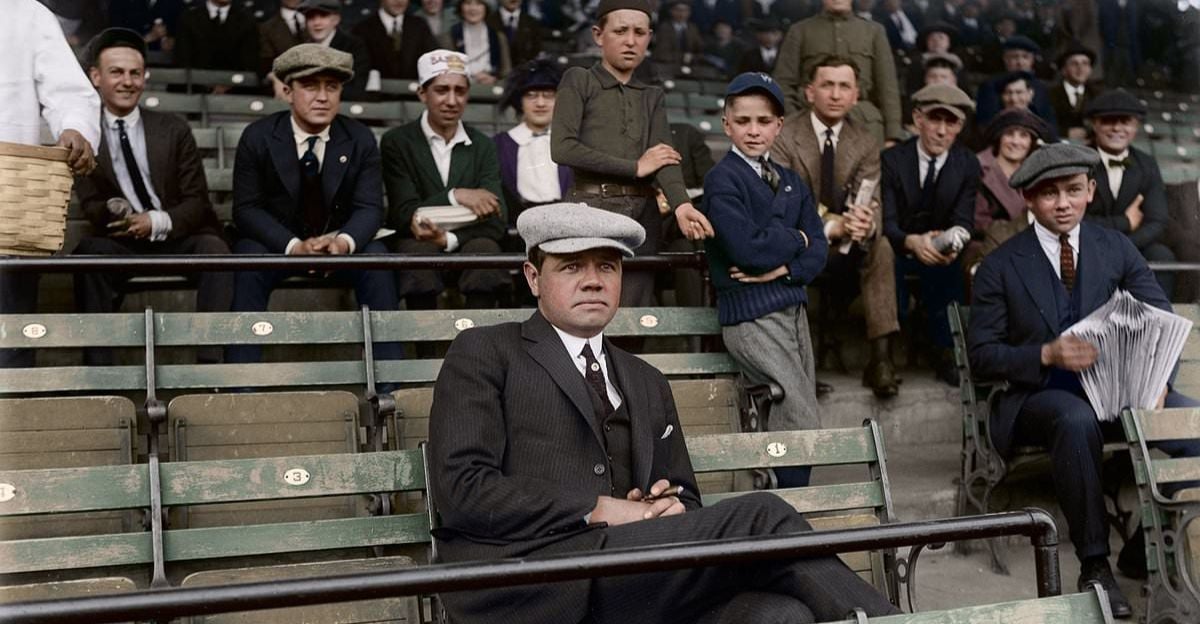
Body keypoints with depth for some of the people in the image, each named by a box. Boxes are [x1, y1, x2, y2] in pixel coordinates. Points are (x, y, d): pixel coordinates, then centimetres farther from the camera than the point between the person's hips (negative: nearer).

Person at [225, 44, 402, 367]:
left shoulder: (360, 139, -3)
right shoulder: (257, 138, -7)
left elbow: (369, 207, -7)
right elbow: (246, 208, -10)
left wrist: (345, 241, -32)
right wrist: (294, 246, -28)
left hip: (341, 243, 1)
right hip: (276, 242, -1)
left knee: (376, 257, -28)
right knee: (248, 262, -32)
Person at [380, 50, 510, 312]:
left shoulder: (483, 146, 9)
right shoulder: (397, 142, 2)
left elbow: (497, 220, -3)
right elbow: (405, 214, -8)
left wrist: (449, 239, -19)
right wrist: (456, 196, -21)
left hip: (468, 243, 2)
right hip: (416, 244, -2)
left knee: (485, 248, -32)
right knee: (420, 251, -36)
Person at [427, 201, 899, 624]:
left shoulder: (647, 384, 25)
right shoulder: (484, 353, 7)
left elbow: (683, 497, 27)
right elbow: (461, 488, -5)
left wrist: (674, 507, 1)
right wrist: (597, 511, -11)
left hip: (631, 584, 5)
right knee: (760, 516, -19)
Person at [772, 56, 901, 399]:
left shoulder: (865, 145, 2)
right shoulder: (782, 136, -11)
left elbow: (871, 204, -7)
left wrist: (866, 224, -33)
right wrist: (831, 226, -35)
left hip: (841, 248, 4)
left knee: (881, 248, -24)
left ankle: (880, 356, -25)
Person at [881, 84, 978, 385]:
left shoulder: (968, 165, -2)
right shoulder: (891, 160, -10)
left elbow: (963, 222, -9)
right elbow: (887, 224, -18)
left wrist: (952, 244, -34)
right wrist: (912, 242, -40)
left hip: (941, 256, 1)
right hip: (897, 250, -1)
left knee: (955, 270, -24)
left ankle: (945, 352, -5)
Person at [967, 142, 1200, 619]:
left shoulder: (1117, 249, 8)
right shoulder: (1001, 266, 0)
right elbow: (981, 355, -2)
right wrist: (1047, 354, -20)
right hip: (1039, 396, -3)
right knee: (1078, 420, -38)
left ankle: (1144, 549, -1)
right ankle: (1094, 565, -22)